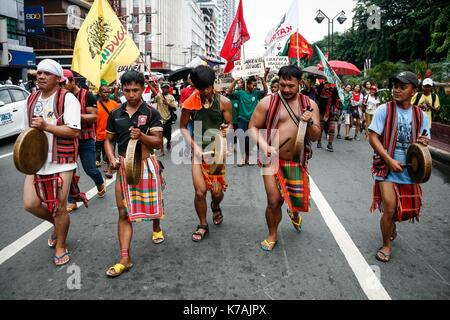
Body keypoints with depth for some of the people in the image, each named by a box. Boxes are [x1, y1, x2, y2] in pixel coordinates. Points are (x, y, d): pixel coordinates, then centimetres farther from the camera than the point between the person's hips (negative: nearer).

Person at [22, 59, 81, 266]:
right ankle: (58, 224, 33)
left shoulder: (67, 99, -10)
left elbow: (74, 131, -18)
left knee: (59, 208, 3)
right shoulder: (31, 99, 11)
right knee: (30, 204, 2)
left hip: (61, 162, -6)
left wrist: (46, 126, -23)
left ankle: (60, 247, 25)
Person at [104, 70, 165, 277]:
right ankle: (125, 258, 6)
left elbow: (158, 142, -8)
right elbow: (108, 139, 12)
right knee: (124, 213, 1)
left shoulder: (151, 113, -5)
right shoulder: (115, 114, 4)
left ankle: (156, 227, 49)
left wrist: (141, 135, -26)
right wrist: (111, 157, -6)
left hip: (146, 165, -2)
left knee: (152, 204, 14)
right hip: (124, 166, 2)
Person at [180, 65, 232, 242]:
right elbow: (183, 127, 2)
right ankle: (202, 225, 21)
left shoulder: (224, 102, -7)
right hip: (199, 151, 0)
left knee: (217, 191, 6)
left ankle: (216, 207, 45)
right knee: (200, 191, -4)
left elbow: (229, 124, 4)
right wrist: (194, 146, -10)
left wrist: (227, 130, -21)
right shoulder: (190, 103, -7)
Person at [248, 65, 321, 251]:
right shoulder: (267, 102, -4)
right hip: (272, 159, -2)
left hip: (297, 161, 2)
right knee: (274, 201, -1)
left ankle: (294, 212, 49)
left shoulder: (310, 104, 3)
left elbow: (315, 137, 2)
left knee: (299, 200, 9)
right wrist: (264, 146, -18)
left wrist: (309, 122, -19)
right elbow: (253, 127, -2)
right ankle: (272, 235, 26)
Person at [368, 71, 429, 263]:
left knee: (406, 210, 16)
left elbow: (424, 141, 11)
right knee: (390, 207, -10)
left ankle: (391, 224, 50)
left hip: (409, 169, 4)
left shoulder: (421, 115, 2)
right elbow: (373, 138, -12)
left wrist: (423, 142, -14)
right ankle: (387, 245, 13)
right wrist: (390, 160, -19)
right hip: (387, 168, -4)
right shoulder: (384, 110, -9)